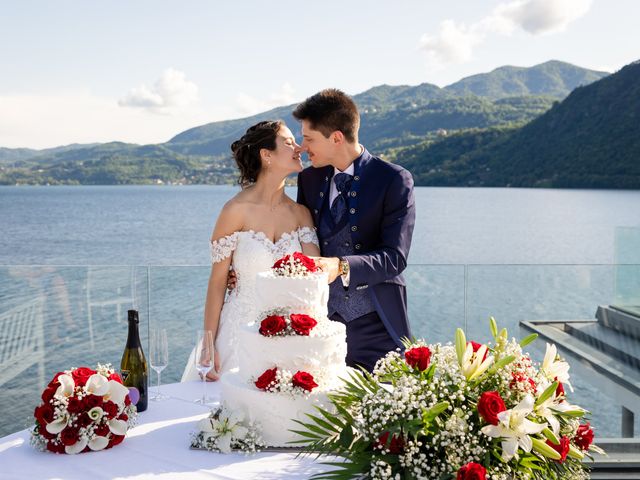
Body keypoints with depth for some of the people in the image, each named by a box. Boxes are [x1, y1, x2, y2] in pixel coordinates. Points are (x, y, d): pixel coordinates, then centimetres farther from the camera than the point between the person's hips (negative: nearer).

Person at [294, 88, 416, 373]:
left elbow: (395, 257, -14)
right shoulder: (309, 179, 8)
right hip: (321, 324, 4)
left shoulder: (394, 180, -8)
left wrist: (341, 267, -29)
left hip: (376, 329, -3)